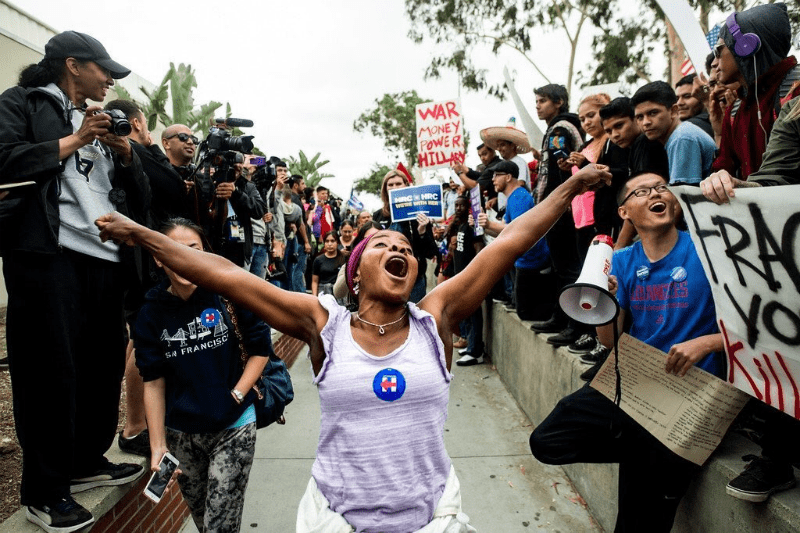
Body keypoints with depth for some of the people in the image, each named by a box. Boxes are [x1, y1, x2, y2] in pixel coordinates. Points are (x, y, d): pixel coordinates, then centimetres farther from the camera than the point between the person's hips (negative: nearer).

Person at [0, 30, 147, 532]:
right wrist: (74, 141, -4)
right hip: (48, 255, -6)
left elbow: (142, 199, 19)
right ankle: (44, 491, 13)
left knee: (104, 365, 9)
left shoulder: (103, 123, 25)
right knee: (51, 371, -2)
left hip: (107, 259, 6)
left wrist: (124, 151, 3)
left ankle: (87, 461, 27)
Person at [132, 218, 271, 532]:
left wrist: (237, 395, -10)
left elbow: (260, 348, -2)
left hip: (233, 427, -2)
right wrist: (157, 445, -2)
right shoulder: (152, 313, -5)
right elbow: (153, 382, -1)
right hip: (182, 435, 3)